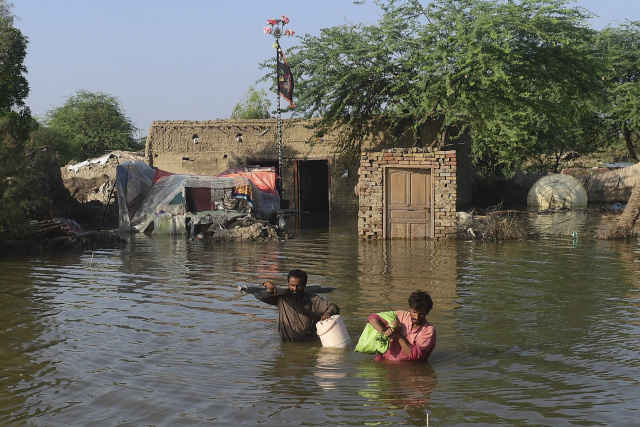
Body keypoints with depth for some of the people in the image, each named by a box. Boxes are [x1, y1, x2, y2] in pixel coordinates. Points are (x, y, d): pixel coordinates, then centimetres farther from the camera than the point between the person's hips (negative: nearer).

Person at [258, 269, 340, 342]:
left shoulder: (313, 299, 3)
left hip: (310, 343, -2)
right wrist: (266, 284, -15)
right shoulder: (281, 298, 4)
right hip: (287, 344, 2)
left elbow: (333, 307, 3)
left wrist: (328, 313, -21)